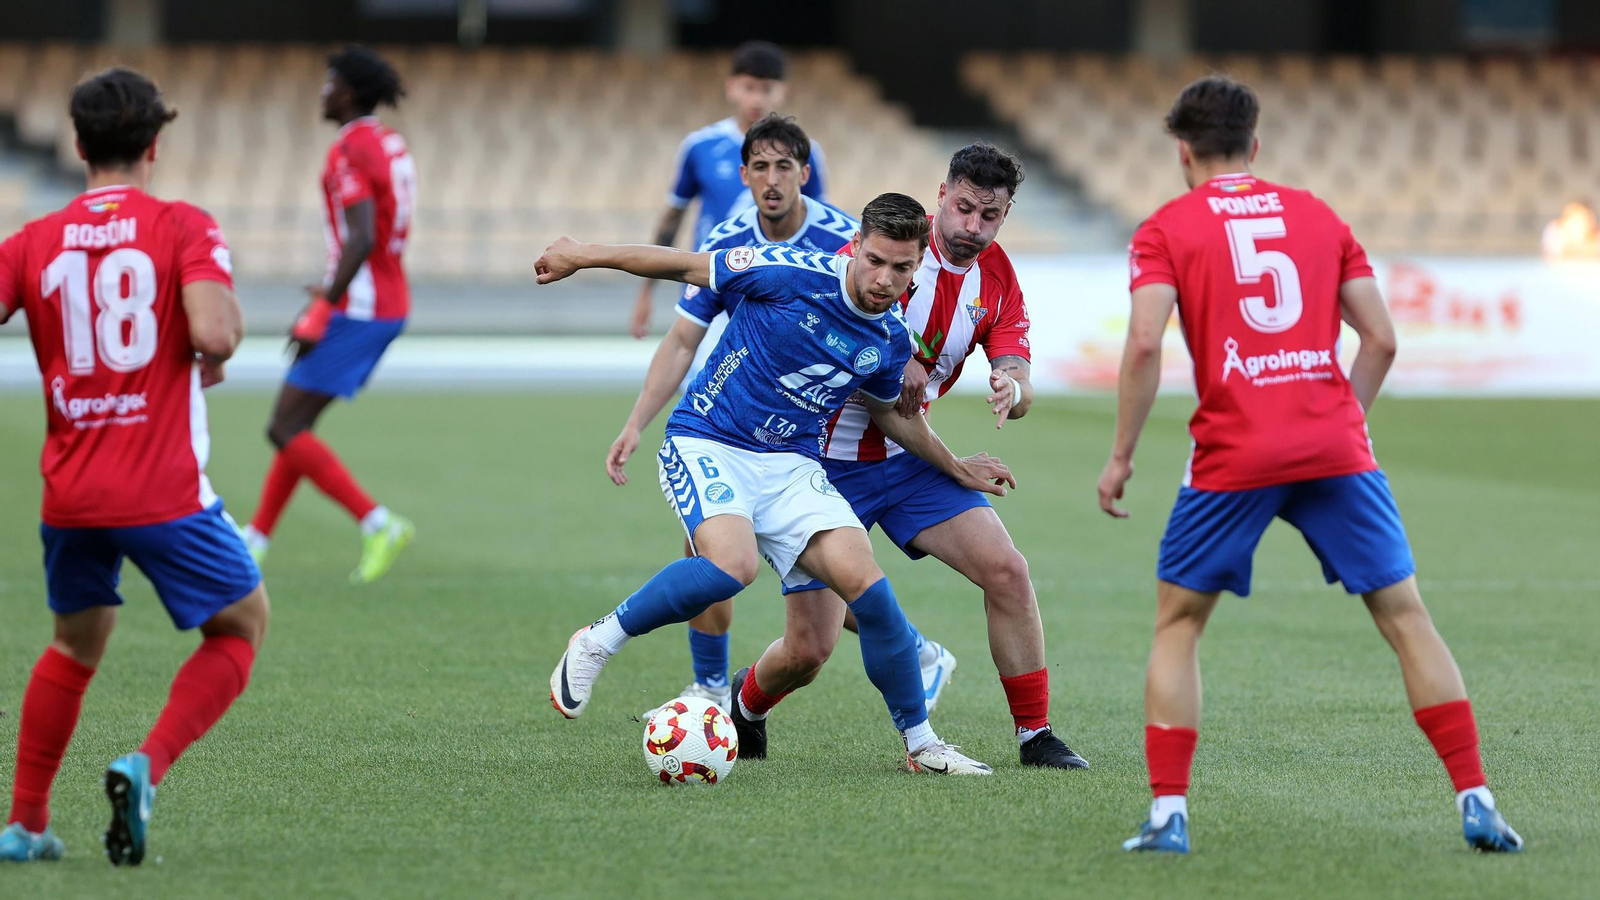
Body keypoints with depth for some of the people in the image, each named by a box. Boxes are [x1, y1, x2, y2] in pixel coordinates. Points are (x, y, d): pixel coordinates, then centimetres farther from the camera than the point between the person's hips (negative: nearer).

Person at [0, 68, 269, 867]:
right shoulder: (183, 228, -7)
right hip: (164, 493, -4)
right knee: (243, 624, 15)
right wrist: (225, 342, 1)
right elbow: (214, 333, -22)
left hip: (70, 494, 4)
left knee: (75, 644, 25)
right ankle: (146, 766, -6)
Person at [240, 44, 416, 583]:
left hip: (358, 311, -10)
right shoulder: (390, 145, 13)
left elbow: (362, 238, -25)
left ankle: (378, 523, -13)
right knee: (296, 425, 16)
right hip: (389, 304, 10)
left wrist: (324, 310, -22)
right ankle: (256, 539, 21)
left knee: (285, 430, -7)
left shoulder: (350, 152, -16)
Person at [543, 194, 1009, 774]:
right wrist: (584, 257, 1)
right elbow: (686, 267, -5)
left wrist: (953, 467, 27)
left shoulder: (890, 343, 3)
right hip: (705, 444, -5)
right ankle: (597, 644, -12)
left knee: (863, 579, -15)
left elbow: (888, 412, 26)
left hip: (792, 465, 5)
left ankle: (920, 743, 0)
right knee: (733, 563, -34)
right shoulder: (793, 275, -15)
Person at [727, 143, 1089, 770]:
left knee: (1007, 571, -13)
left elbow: (1020, 389, -7)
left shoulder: (999, 280, 0)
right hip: (829, 456, -5)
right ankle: (745, 705, 29)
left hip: (910, 459, 5)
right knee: (809, 649, -6)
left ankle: (1035, 735, 1)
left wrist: (1012, 390, -32)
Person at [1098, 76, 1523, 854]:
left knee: (1177, 623, 14)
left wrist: (1121, 456, 0)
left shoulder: (1167, 229, 5)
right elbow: (1381, 339, 10)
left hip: (1233, 454, -2)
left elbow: (1144, 346, -8)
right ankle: (1475, 801, -2)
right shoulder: (1319, 217, 15)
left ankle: (1168, 812, 2)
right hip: (1334, 446, 2)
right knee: (1404, 615, 7)